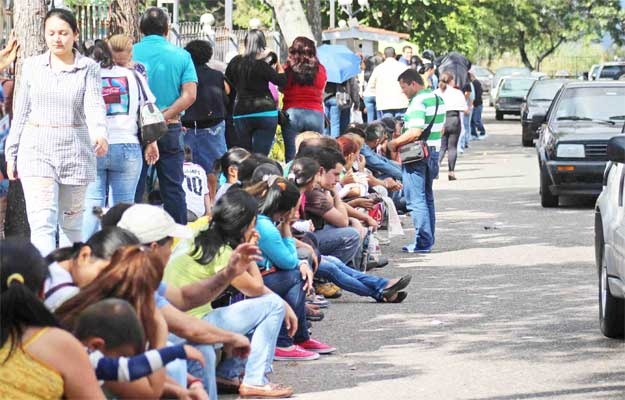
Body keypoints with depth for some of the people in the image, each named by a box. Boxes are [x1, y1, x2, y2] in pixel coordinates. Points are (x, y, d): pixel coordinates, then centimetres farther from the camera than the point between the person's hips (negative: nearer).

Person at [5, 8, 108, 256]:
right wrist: (12, 154, 11)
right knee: (41, 222, -12)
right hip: (37, 149, 1)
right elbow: (21, 112, 13)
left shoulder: (88, 68, 1)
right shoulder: (32, 66, 8)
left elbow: (94, 104, -14)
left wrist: (100, 133, -34)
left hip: (75, 150, 0)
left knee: (71, 221, 9)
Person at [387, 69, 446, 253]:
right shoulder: (437, 99, 12)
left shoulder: (418, 102, -18)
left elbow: (415, 132, -27)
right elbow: (441, 128, 19)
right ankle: (428, 240, 21)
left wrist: (395, 143, -15)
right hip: (433, 152, 10)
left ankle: (423, 242, -8)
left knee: (416, 200, -6)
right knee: (427, 198, 17)